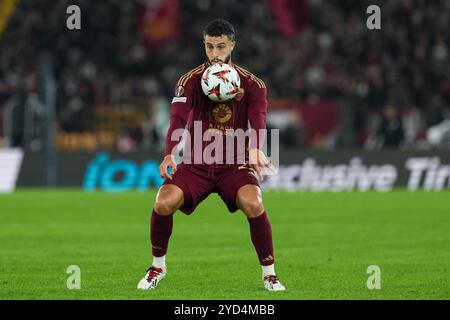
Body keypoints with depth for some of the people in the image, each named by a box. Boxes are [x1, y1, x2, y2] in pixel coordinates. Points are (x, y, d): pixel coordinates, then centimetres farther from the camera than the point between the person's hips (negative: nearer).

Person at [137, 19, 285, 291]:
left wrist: (256, 150, -41)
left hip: (235, 164, -1)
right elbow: (178, 119, -18)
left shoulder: (252, 84, -2)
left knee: (253, 204, -31)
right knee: (164, 203, -23)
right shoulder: (190, 81, -2)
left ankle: (270, 273, -12)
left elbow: (258, 120, -18)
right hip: (195, 163, 1)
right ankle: (158, 266, 4)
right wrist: (170, 154, -37)